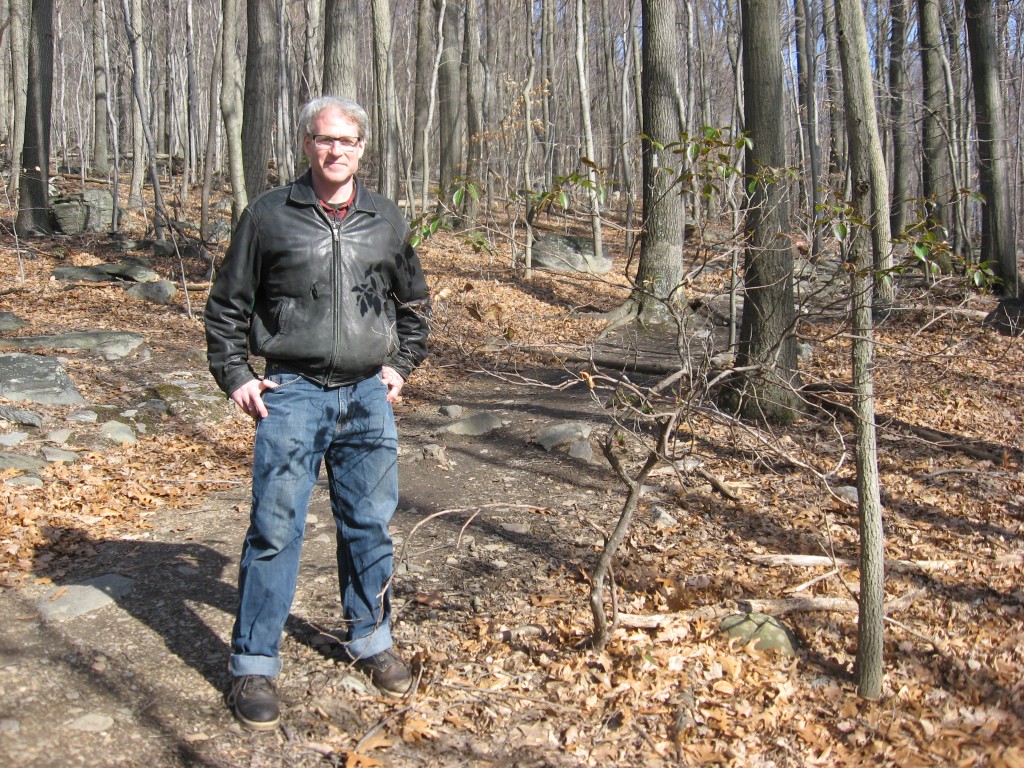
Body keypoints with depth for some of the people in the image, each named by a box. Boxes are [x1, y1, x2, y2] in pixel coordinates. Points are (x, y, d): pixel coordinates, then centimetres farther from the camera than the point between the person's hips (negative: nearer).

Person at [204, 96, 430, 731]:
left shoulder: (387, 221, 8)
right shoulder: (269, 215, 0)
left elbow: (414, 302, 22)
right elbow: (228, 303, 7)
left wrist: (401, 365, 13)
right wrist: (235, 376, 0)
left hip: (367, 397, 3)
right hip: (291, 394, -3)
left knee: (370, 525, 11)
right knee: (275, 529, -3)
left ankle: (370, 641, 29)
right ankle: (255, 666, 10)